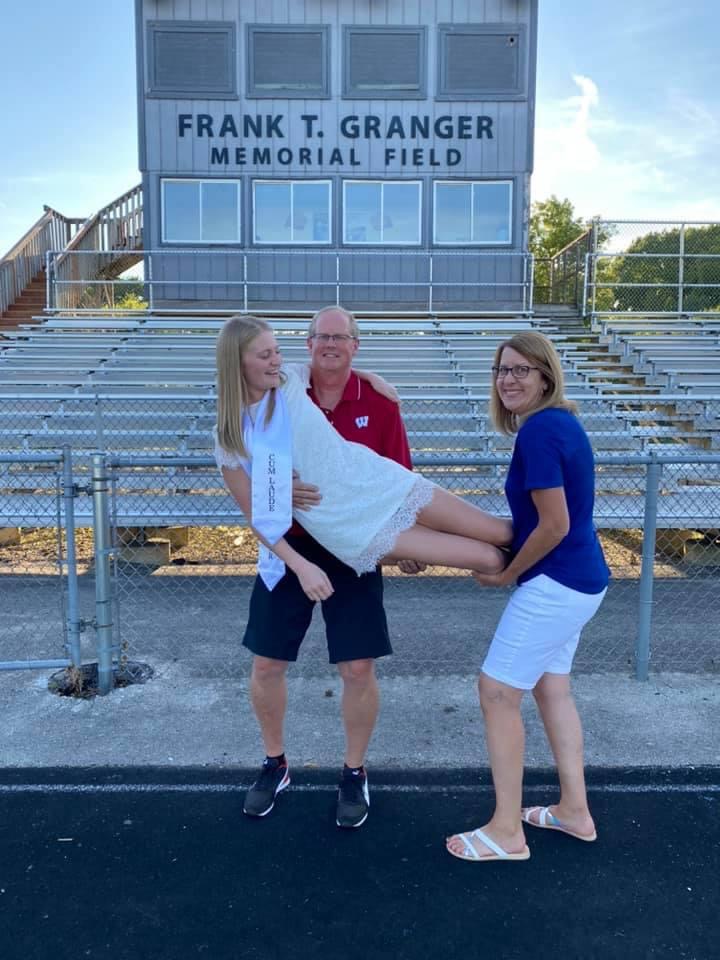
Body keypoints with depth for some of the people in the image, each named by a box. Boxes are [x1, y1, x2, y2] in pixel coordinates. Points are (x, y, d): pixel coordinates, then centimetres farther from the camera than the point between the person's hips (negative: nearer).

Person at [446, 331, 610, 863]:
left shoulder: (538, 431, -21)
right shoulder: (562, 421, 9)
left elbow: (554, 526, -23)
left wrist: (506, 574, -9)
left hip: (555, 584, -10)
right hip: (581, 580, 10)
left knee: (498, 692, 0)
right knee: (552, 687, 20)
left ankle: (507, 832, 13)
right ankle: (575, 810, 34)